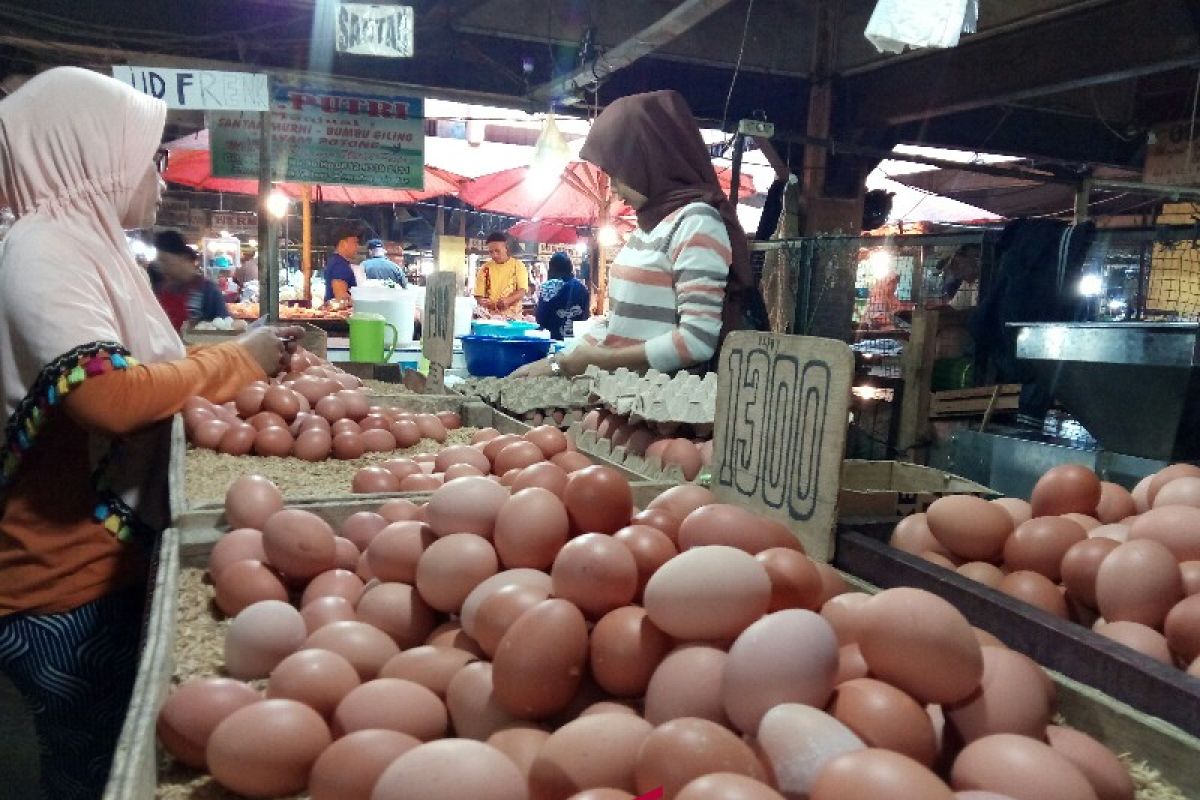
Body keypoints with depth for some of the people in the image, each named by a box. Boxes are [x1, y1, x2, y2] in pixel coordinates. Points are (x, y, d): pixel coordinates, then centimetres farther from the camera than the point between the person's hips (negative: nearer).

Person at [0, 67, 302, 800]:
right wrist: (236, 361, -18)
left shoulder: (86, 247, 11)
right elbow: (112, 396, -32)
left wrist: (246, 363, 10)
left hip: (112, 563, 9)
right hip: (72, 586, -9)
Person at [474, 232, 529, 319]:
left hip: (513, 316, -1)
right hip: (490, 316, 1)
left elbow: (522, 291, -5)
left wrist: (508, 300, -24)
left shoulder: (518, 265, 3)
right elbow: (479, 295, 6)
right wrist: (484, 303, -17)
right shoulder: (485, 268, 7)